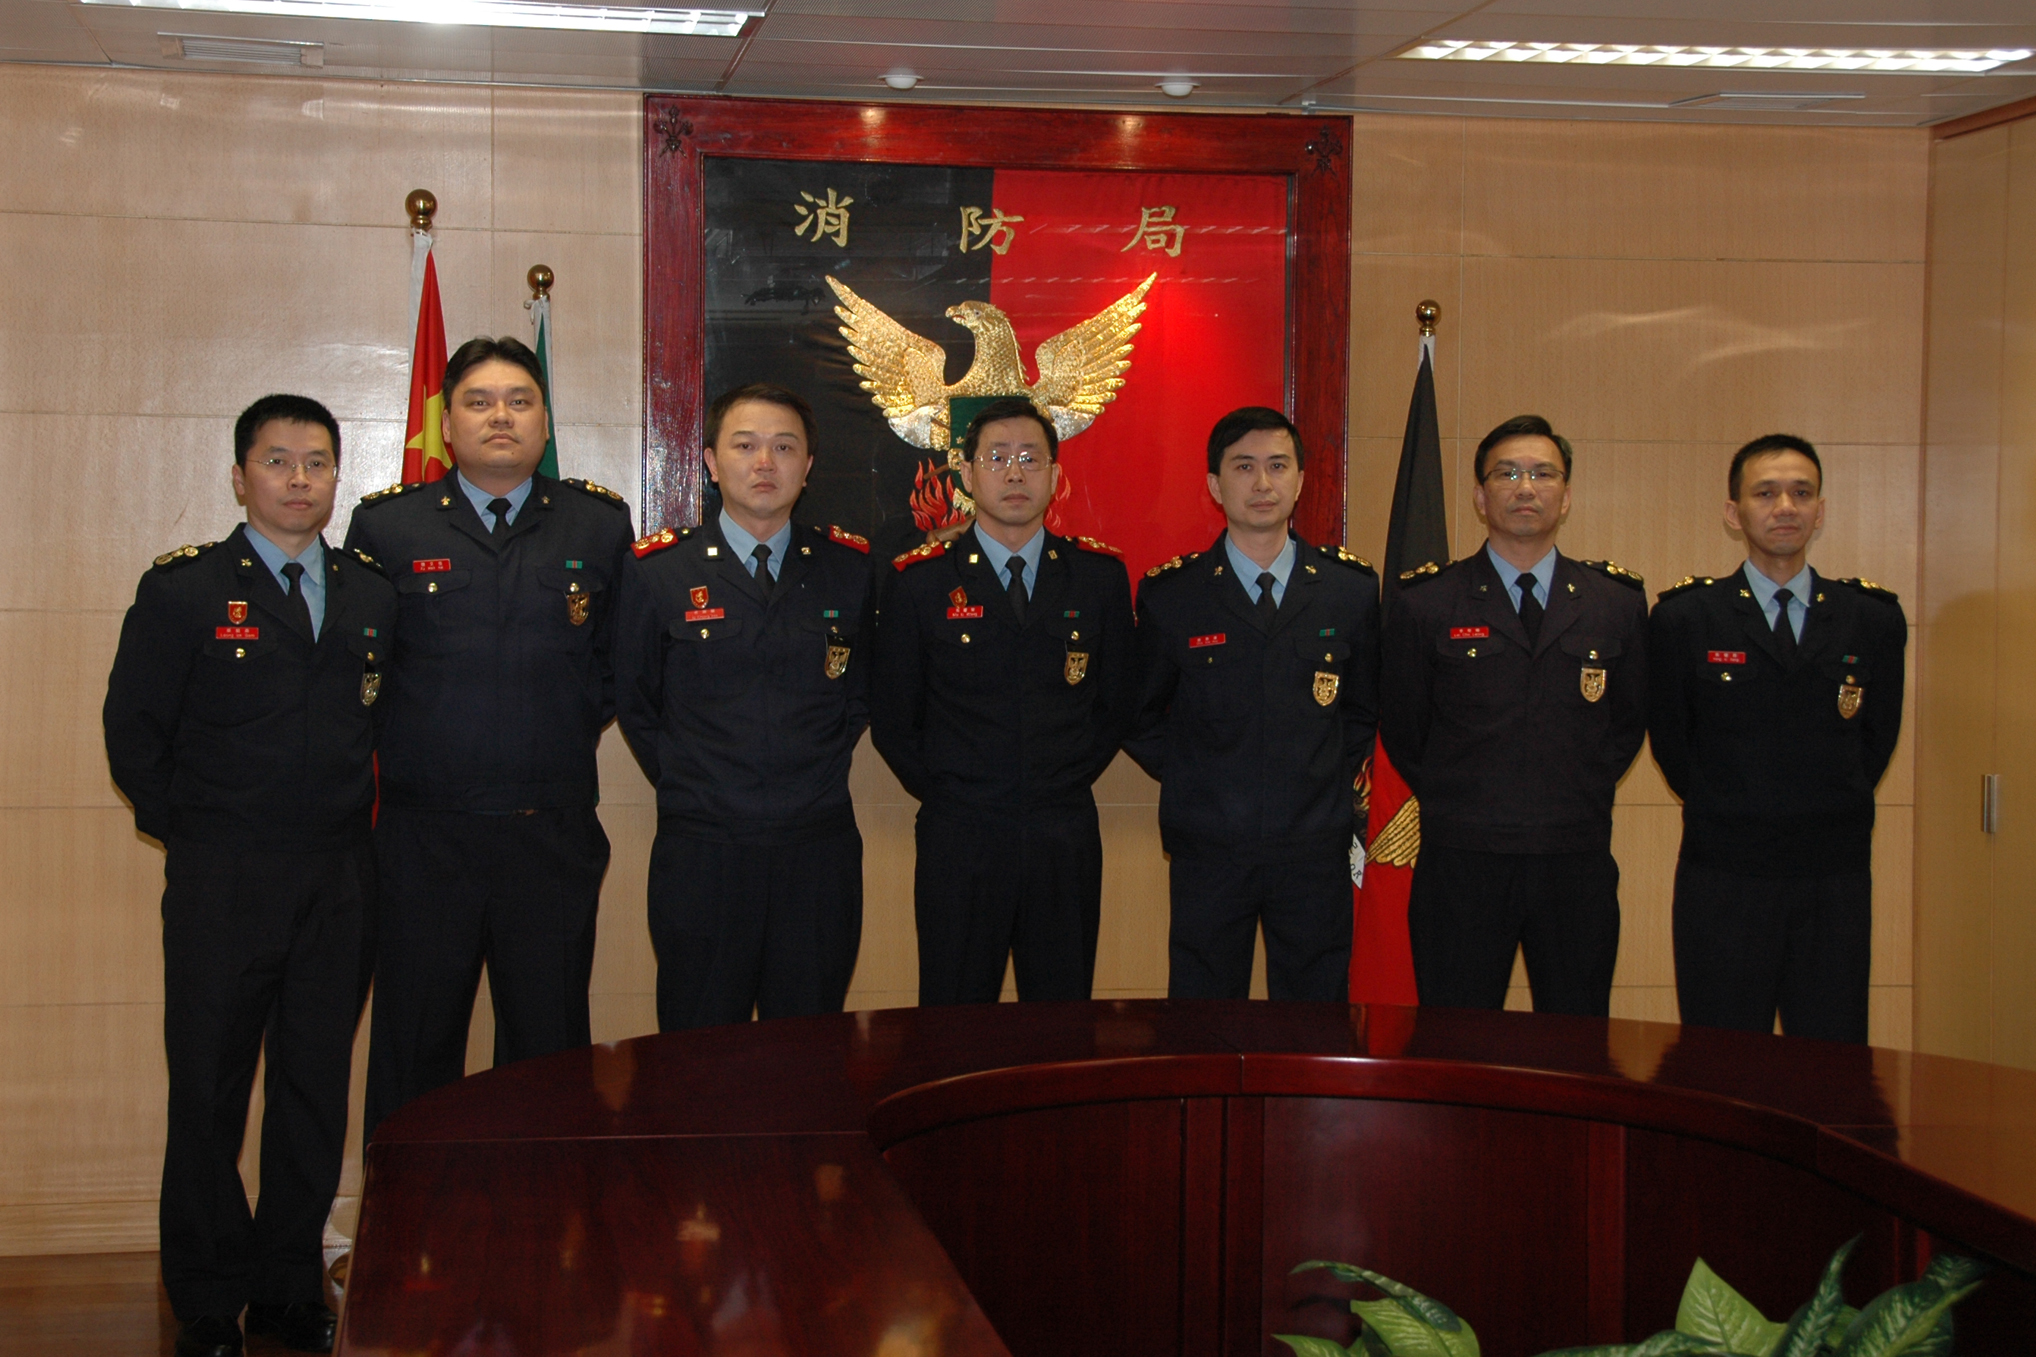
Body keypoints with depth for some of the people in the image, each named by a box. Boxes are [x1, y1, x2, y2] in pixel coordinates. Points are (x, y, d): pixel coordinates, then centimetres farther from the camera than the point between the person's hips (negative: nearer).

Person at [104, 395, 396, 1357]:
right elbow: (133, 729, 0)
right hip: (222, 882, -3)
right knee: (208, 1095, 3)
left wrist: (360, 814, 4)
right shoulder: (182, 591, -1)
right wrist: (190, 834, -1)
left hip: (341, 880, 3)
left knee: (317, 1091, 9)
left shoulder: (374, 595, 10)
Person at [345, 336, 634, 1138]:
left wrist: (571, 732, 5)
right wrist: (399, 739, 6)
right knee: (414, 1051, 6)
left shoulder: (600, 525, 6)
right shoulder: (385, 525, 3)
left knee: (549, 1051, 7)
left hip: (554, 836, 1)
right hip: (423, 838, -1)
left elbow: (619, 660, 14)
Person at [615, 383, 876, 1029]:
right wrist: (686, 784, 6)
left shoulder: (852, 569, 6)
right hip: (700, 854, -1)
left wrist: (818, 776, 10)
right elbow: (635, 703, 11)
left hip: (820, 854, 1)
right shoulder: (658, 570, 1)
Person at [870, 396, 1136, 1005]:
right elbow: (891, 720, 7)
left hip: (1067, 842, 2)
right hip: (959, 842, -1)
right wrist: (947, 794, 2)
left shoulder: (1101, 576, 6)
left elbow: (1117, 702, 14)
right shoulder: (919, 583, 0)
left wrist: (1068, 783, 7)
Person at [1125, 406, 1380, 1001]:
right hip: (1209, 851, -1)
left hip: (1316, 848, 1)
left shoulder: (1352, 588, 4)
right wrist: (1191, 782, 2)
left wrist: (1332, 780, 8)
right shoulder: (1169, 594, 0)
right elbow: (1138, 717, 10)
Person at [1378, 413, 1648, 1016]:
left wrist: (1581, 799, 9)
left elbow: (1630, 720, 16)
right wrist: (1451, 802, 7)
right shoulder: (1425, 604, 2)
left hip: (1578, 869, 2)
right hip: (1459, 869, -2)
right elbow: (1401, 728, 10)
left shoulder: (1617, 601, 8)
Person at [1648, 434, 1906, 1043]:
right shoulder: (1684, 617, 0)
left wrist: (1834, 814, 9)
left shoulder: (1874, 618, 6)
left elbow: (1877, 735, 14)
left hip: (1837, 885, 2)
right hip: (1723, 886, -2)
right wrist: (1725, 816, 8)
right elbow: (1670, 740, 7)